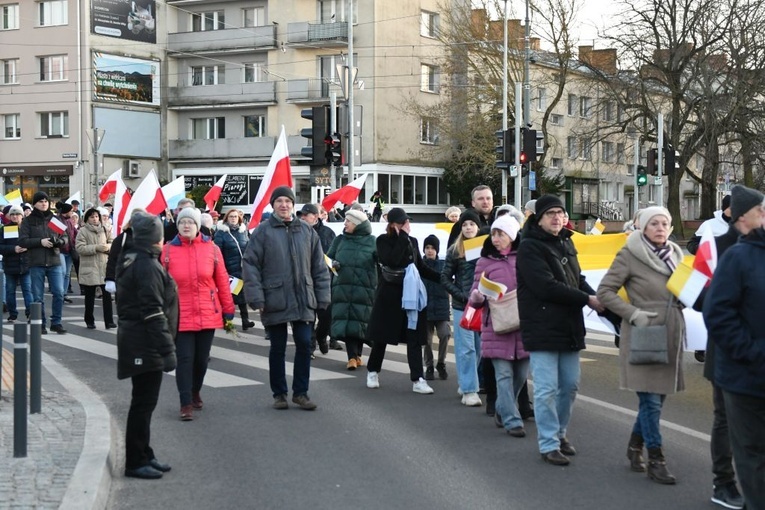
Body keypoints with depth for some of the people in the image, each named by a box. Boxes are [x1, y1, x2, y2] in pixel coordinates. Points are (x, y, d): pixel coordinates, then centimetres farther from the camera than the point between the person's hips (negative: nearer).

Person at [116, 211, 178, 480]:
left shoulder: (132, 262, 14)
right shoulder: (147, 266, -18)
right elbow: (153, 311, -23)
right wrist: (166, 348, -22)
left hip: (135, 341, 10)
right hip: (145, 344, -10)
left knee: (143, 401, 16)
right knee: (144, 402, -3)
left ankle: (143, 455, 25)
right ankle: (136, 461, 3)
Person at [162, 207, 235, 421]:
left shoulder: (211, 249, -1)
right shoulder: (168, 250, -3)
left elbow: (222, 281, 4)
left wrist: (228, 309, 7)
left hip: (208, 314, 2)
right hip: (181, 316, -2)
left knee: (202, 358, 13)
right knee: (185, 359, -4)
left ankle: (195, 392, 36)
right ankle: (186, 403, 4)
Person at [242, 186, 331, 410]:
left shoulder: (307, 231, 7)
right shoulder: (263, 232, -3)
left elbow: (319, 267, 10)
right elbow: (250, 265, -5)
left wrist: (322, 297, 6)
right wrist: (256, 297, -11)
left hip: (303, 301, 2)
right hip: (275, 301, -2)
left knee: (304, 345, 2)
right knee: (277, 348, 8)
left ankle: (300, 392, 15)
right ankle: (279, 394, 21)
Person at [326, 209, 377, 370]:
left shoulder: (372, 241, 5)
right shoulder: (340, 240, 11)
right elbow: (328, 258, 16)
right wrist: (333, 264, -6)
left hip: (364, 289, -1)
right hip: (343, 287, 1)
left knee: (360, 321, 2)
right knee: (346, 321, -5)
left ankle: (357, 355, 14)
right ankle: (352, 357, -4)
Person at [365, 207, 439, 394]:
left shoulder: (412, 241, 9)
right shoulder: (383, 240, -4)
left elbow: (421, 268, 15)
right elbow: (391, 260, -22)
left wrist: (443, 279, 3)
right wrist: (402, 237, -17)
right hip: (389, 294, -3)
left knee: (414, 338, -3)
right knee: (382, 336, 7)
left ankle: (417, 380, -5)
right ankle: (373, 372, 26)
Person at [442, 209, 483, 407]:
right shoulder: (455, 250, 1)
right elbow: (445, 278, 2)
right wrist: (462, 296, -8)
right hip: (462, 306, -3)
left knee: (479, 348, 6)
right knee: (466, 349, -5)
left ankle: (465, 383, 20)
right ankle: (469, 390, -3)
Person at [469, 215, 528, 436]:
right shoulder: (485, 261, 7)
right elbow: (476, 296, 5)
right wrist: (477, 297, -18)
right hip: (497, 326, -2)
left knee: (521, 374, 8)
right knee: (504, 374, -5)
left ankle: (503, 410, 29)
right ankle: (512, 420, -1)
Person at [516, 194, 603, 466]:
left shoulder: (566, 244, 15)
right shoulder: (529, 247, -11)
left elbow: (578, 279, 16)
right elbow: (546, 287, -20)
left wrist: (598, 299, -5)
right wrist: (587, 299, -17)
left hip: (569, 327, 8)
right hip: (542, 329, -8)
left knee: (570, 385, 14)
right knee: (547, 389, -4)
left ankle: (559, 432, 30)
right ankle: (548, 444, 4)